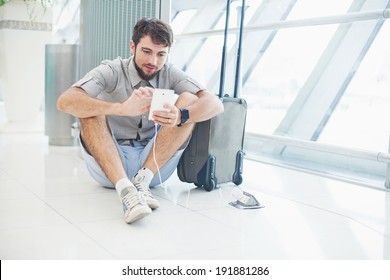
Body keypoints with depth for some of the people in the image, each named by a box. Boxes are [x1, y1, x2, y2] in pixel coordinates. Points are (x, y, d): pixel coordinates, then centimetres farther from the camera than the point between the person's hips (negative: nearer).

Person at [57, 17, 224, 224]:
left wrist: (180, 116, -36)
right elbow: (65, 102, -25)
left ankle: (142, 180, -24)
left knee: (189, 99, -14)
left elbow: (215, 104, -14)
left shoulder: (170, 74, 1)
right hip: (109, 163, -2)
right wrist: (122, 108, -41)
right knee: (90, 109, -25)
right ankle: (126, 189, -40)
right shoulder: (111, 71, -7)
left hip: (155, 163, 2)